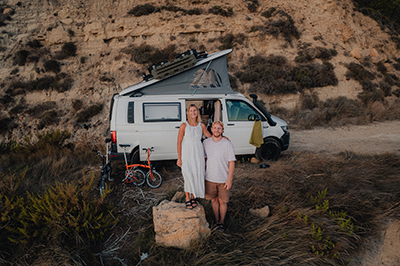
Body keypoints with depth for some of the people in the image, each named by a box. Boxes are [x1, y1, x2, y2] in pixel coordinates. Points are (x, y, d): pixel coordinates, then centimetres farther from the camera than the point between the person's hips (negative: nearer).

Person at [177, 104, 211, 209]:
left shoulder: (201, 126, 5)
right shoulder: (184, 126, -5)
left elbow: (210, 137, 18)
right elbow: (179, 143, -3)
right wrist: (179, 159, -6)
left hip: (198, 154, 3)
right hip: (187, 154, -3)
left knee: (197, 176, 4)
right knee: (188, 176, -11)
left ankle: (193, 197, 22)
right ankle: (187, 199, 4)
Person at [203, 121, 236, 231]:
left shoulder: (227, 144, -12)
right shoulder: (206, 142, -1)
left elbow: (231, 163, -9)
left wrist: (229, 180, -12)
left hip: (224, 179, -2)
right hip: (210, 179, 3)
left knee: (223, 201, 9)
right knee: (214, 200, 15)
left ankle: (222, 221, 31)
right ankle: (216, 220, 35)